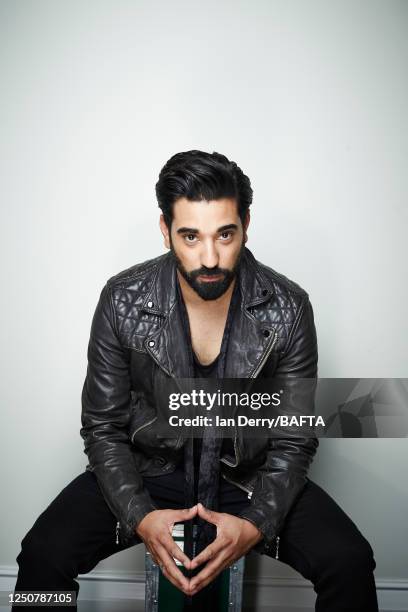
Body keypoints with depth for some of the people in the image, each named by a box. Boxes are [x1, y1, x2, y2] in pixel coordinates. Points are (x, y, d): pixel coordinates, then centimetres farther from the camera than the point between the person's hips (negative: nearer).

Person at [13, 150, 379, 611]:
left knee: (349, 563, -20)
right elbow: (103, 428, -7)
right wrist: (140, 517, -22)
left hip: (250, 476, 1)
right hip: (147, 469, 0)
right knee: (42, 555, -20)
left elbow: (294, 439, -8)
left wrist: (255, 524, -23)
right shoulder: (122, 301, -15)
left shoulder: (288, 309, -15)